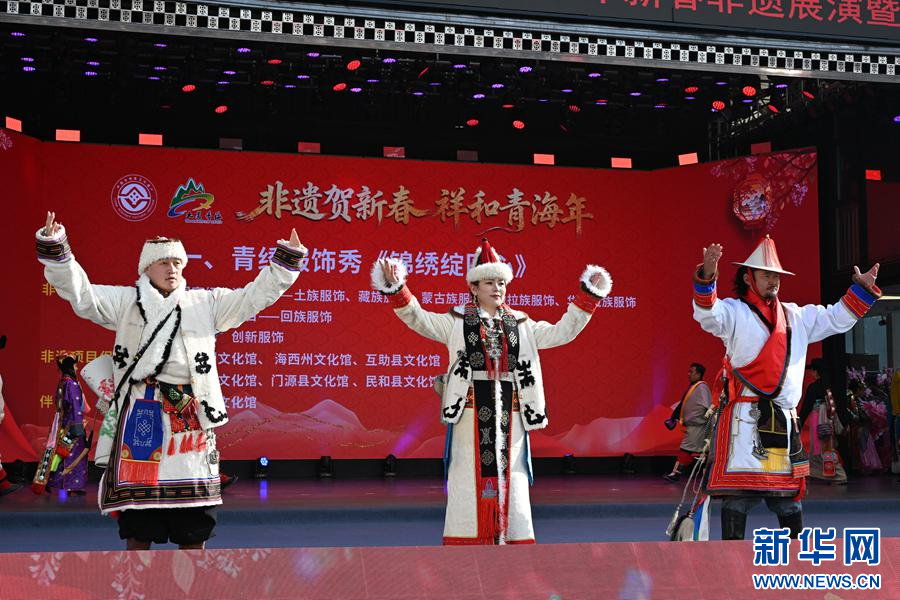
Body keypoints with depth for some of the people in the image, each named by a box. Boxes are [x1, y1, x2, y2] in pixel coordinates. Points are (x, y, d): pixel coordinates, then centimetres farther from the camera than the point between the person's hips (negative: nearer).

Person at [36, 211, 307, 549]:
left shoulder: (206, 303, 16)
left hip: (191, 416, 2)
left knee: (195, 527, 8)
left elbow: (255, 296, 14)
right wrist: (55, 249, -12)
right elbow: (81, 295, 0)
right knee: (139, 528, 2)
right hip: (142, 414, -2)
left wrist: (287, 260, 5)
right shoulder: (125, 301, 11)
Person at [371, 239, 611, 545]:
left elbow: (561, 333, 16)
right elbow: (417, 318, -2)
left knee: (511, 480, 4)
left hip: (509, 415, 3)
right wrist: (396, 288, -18)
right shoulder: (456, 322, 8)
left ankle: (514, 541, 9)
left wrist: (588, 295, 11)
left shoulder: (521, 325, 16)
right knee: (469, 480, -4)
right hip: (471, 411, -3)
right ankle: (465, 542, 0)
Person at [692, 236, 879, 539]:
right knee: (738, 493, -8)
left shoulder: (796, 316, 20)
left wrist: (862, 289, 16)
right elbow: (708, 316, -19)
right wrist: (706, 278, -36)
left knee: (790, 494, 13)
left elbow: (836, 319, 27)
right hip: (745, 417, -6)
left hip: (784, 419, 6)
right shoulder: (734, 312, 1)